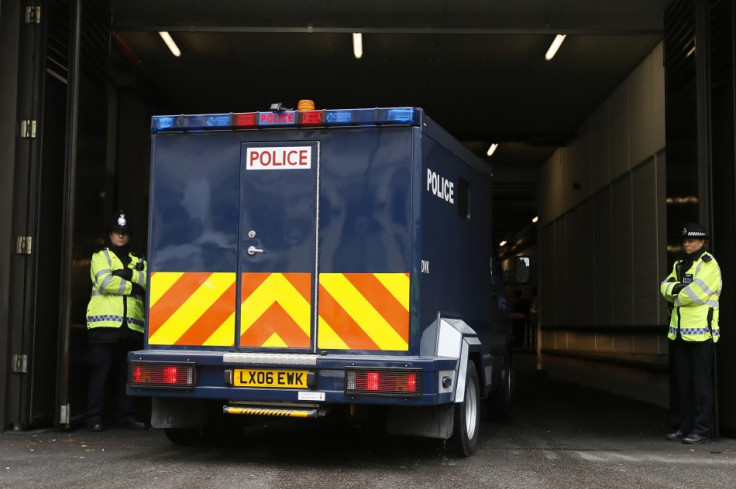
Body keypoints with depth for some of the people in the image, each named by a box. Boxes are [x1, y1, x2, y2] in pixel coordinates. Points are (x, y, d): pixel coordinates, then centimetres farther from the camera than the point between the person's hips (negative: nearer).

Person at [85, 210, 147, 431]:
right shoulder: (100, 257, 8)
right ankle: (94, 417, 3)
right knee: (101, 371, -3)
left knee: (128, 372, 7)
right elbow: (106, 282, -11)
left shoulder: (138, 262, 20)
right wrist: (131, 287, -4)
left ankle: (125, 415, 17)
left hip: (132, 326, 4)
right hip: (105, 323, -4)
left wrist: (129, 274, -12)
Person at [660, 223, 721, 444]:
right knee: (684, 382, 13)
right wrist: (676, 287, -14)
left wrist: (677, 298, -5)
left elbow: (696, 292, -21)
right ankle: (686, 427, 21)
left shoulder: (708, 264, -9)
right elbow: (665, 286, 6)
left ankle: (702, 430, 0)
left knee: (702, 384, -4)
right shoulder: (680, 264, 17)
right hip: (679, 332, 8)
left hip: (701, 332, -8)